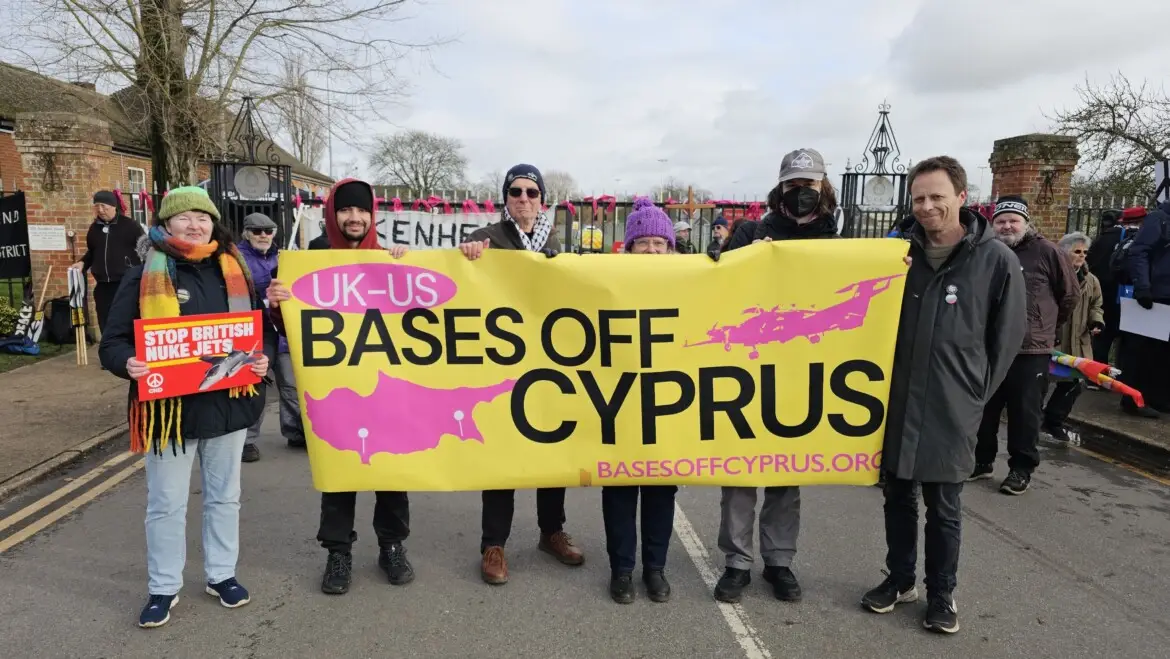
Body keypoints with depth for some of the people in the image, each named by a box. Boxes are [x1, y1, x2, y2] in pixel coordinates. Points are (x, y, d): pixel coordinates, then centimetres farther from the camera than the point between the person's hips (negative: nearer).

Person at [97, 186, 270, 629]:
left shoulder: (233, 270, 5)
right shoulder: (144, 275, -4)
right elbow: (113, 342, -4)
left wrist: (261, 358, -9)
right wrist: (129, 364, -25)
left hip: (228, 402, 3)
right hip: (169, 406, -3)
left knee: (224, 496, 16)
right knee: (166, 504, 9)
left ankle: (221, 574, 33)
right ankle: (164, 588, 26)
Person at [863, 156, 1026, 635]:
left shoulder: (997, 260, -6)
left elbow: (1008, 335, -1)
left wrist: (976, 392, 1)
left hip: (951, 408, -3)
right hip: (896, 401, 3)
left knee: (944, 506, 9)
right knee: (898, 496, 14)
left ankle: (941, 593, 27)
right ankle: (900, 580, 32)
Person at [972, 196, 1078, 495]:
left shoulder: (1046, 252, -5)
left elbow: (1071, 294, 6)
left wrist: (1047, 324, 14)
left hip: (1031, 351, -3)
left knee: (1025, 413, 4)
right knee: (984, 409, 12)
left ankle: (1021, 468, 17)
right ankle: (982, 460, 26)